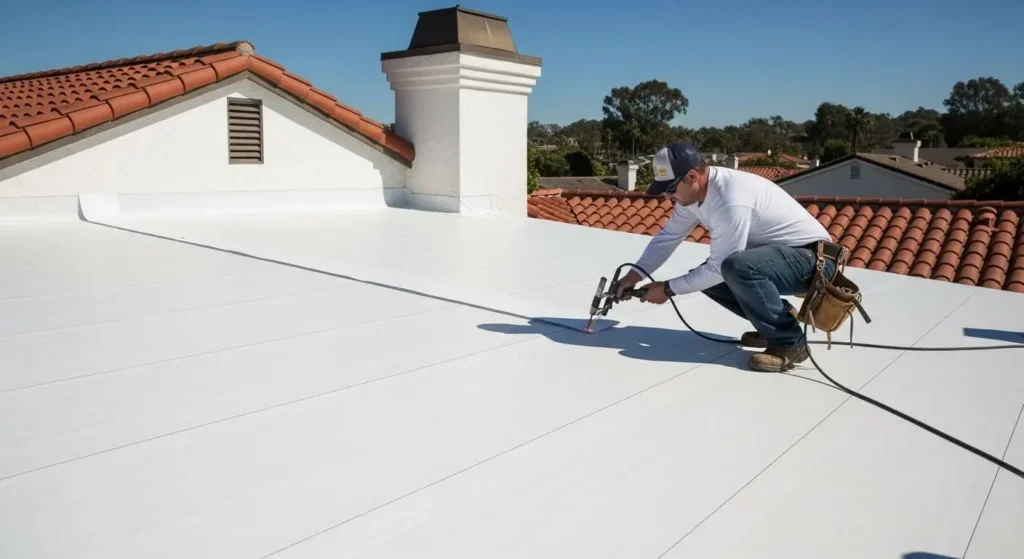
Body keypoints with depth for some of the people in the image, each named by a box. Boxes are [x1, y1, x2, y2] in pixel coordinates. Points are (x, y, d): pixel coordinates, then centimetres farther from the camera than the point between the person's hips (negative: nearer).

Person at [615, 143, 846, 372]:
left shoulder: (731, 200, -30)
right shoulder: (693, 191, -3)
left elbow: (719, 267, -26)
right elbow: (667, 236, 6)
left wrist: (668, 288, -16)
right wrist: (635, 275, -3)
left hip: (814, 258, -10)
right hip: (776, 254, 10)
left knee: (736, 268, -34)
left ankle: (789, 343, -15)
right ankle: (779, 318, 13)